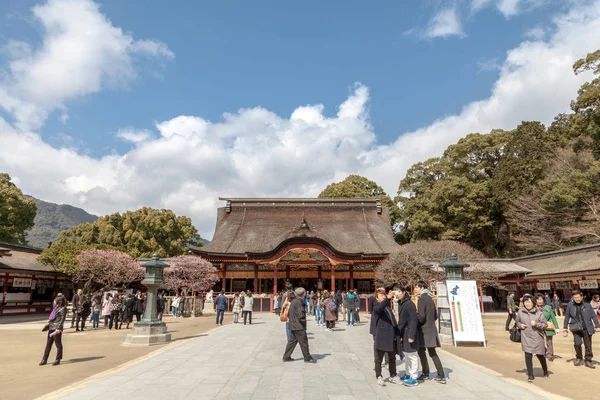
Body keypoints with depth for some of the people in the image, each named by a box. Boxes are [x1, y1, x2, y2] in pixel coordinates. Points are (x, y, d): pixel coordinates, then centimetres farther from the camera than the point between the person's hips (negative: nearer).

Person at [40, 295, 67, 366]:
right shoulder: (56, 308, 17)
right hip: (51, 328, 8)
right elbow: (52, 318, 23)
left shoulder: (63, 309, -9)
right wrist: (48, 325, 19)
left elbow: (62, 319, -15)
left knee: (58, 345, 1)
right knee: (48, 344, 12)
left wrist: (59, 328, -21)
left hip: (57, 329, -8)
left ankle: (58, 360, 9)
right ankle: (44, 360, 20)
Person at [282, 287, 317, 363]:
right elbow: (301, 315, -22)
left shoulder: (294, 301, 11)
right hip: (299, 326, -10)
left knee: (292, 341, 15)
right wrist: (304, 323, -9)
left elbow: (289, 313, 19)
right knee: (304, 341, 1)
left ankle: (286, 357, 20)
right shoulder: (299, 302, -19)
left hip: (293, 325, 10)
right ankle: (307, 358, 11)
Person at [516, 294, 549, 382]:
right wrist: (520, 325, -5)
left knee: (540, 355, 14)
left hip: (537, 338, -1)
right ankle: (530, 376, 11)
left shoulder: (539, 312, -8)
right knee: (528, 356, -2)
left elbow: (545, 325, -4)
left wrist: (536, 324, -19)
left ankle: (545, 372, 42)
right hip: (526, 338, 1)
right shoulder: (520, 312, -2)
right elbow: (517, 321, 14)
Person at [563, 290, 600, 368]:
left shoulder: (587, 305, -3)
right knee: (577, 343, -9)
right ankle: (579, 358, 16)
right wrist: (565, 327, 6)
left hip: (587, 328, 1)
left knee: (588, 345, 9)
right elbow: (567, 316, 3)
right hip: (576, 328, -1)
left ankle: (588, 360, 26)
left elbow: (593, 316, 4)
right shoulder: (570, 305, -4)